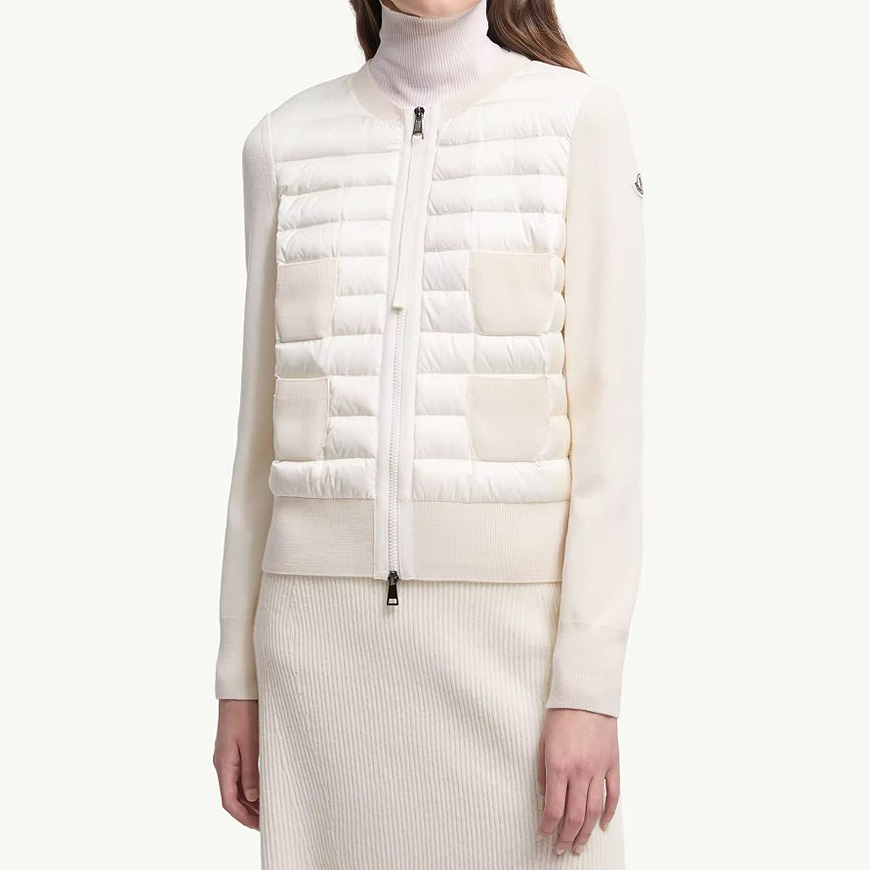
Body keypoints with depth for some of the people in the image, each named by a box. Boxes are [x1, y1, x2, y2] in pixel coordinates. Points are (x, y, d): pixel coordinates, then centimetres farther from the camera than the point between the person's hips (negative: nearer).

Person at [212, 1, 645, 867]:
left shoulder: (579, 117, -2)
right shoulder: (285, 142, 8)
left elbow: (609, 413, -5)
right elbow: (264, 425, 10)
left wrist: (589, 684, -11)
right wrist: (239, 675, 10)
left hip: (514, 621, -2)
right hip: (331, 625, 3)